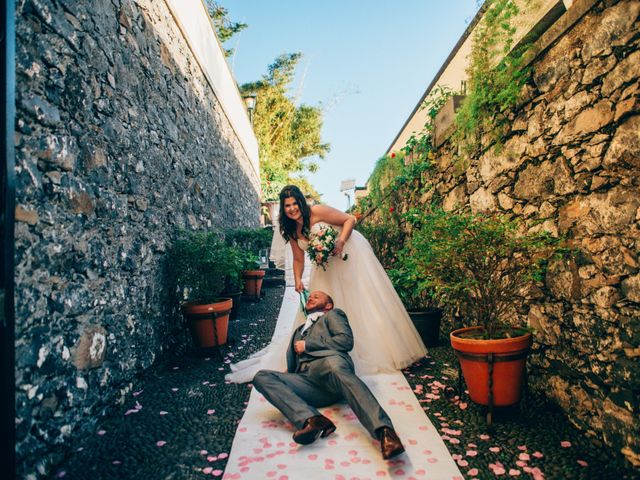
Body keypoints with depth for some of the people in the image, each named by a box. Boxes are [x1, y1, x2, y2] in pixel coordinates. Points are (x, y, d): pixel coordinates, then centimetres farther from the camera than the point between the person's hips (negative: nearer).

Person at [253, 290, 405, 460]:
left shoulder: (333, 314, 26)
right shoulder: (299, 331, 42)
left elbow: (347, 340, 5)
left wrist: (308, 344, 5)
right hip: (306, 379, 5)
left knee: (332, 365, -41)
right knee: (261, 377, -19)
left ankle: (384, 432, -57)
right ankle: (311, 419, -40)